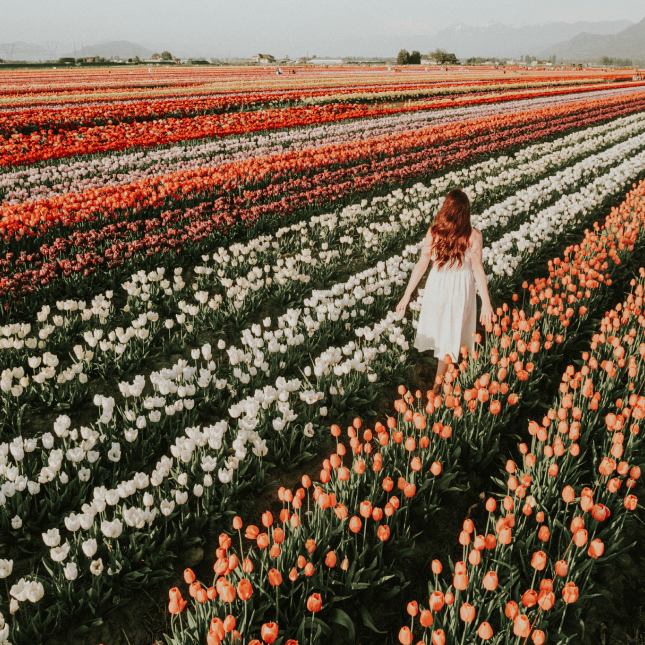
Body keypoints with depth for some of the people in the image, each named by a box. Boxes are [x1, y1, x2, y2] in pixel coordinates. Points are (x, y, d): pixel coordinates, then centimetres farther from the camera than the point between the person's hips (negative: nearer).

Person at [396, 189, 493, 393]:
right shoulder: (473, 236, -18)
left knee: (439, 322, 29)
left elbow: (421, 265, -13)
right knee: (451, 332, 15)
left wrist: (407, 296, -6)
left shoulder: (433, 232, -15)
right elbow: (478, 270, -20)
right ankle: (438, 383, 24)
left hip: (437, 285, 2)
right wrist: (486, 303, -16)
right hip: (461, 288, -2)